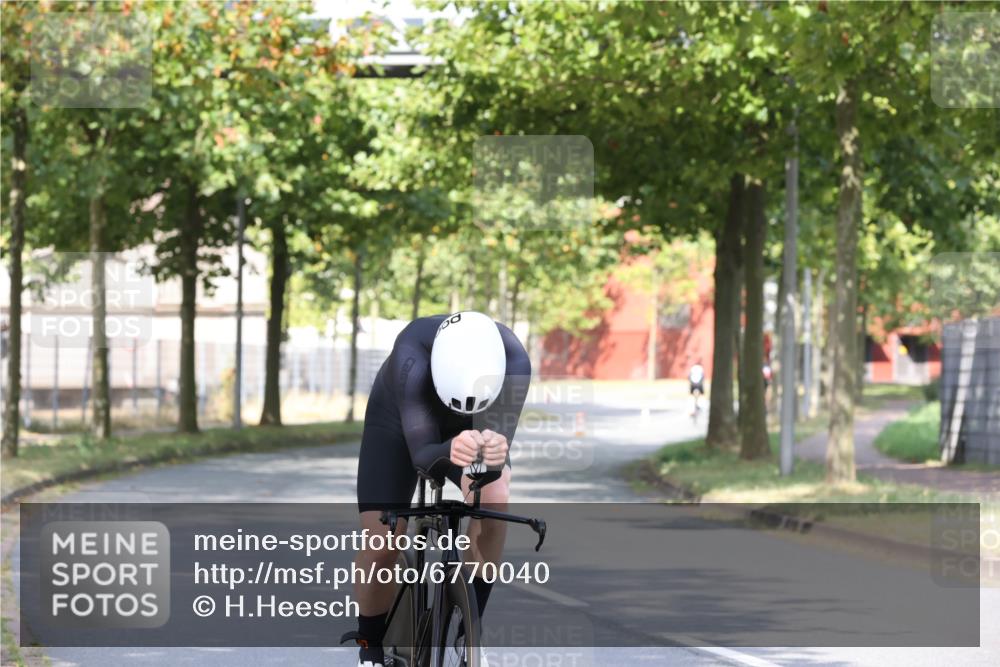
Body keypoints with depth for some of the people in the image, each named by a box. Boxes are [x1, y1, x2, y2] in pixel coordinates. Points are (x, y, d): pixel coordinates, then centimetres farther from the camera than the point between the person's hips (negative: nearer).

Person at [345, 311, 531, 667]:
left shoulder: (513, 360, -37)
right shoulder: (413, 355, -42)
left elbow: (499, 438, -38)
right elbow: (421, 453, -42)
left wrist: (494, 454, -62)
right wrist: (450, 452, -65)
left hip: (475, 424, 1)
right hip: (399, 419, -1)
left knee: (494, 498, -29)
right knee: (380, 545, -15)